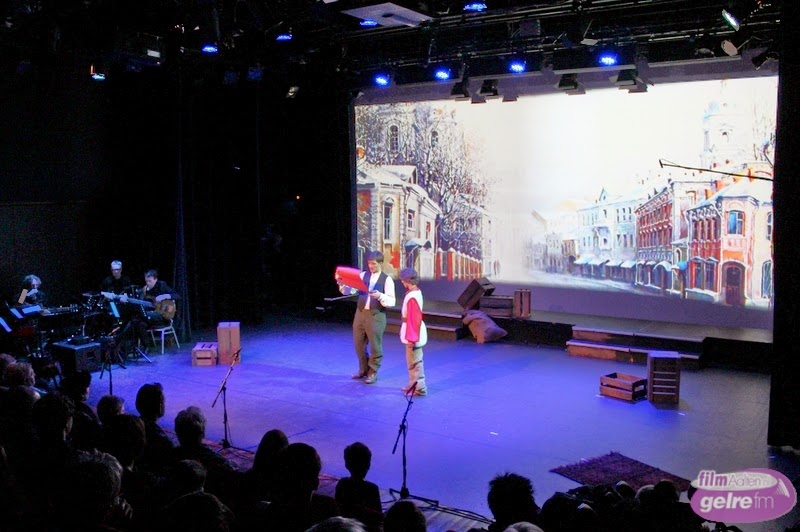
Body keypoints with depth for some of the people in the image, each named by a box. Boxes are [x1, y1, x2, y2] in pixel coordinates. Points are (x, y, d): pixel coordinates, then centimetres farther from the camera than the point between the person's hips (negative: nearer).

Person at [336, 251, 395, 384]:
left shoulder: (387, 280, -6)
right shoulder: (363, 275, 8)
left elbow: (391, 301, -12)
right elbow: (350, 290, 2)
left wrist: (380, 296, -28)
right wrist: (341, 284, -16)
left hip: (376, 316, -5)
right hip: (360, 313, 5)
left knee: (375, 345, 3)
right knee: (359, 344, 12)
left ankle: (372, 372, 19)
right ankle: (363, 369, 30)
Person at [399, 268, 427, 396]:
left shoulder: (412, 297, -25)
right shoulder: (416, 291, 5)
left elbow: (414, 319, -25)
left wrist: (411, 337, -21)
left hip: (413, 333, -10)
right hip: (414, 331, 10)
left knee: (414, 361, 0)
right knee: (413, 360, 20)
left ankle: (420, 388, 8)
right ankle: (414, 384, 32)